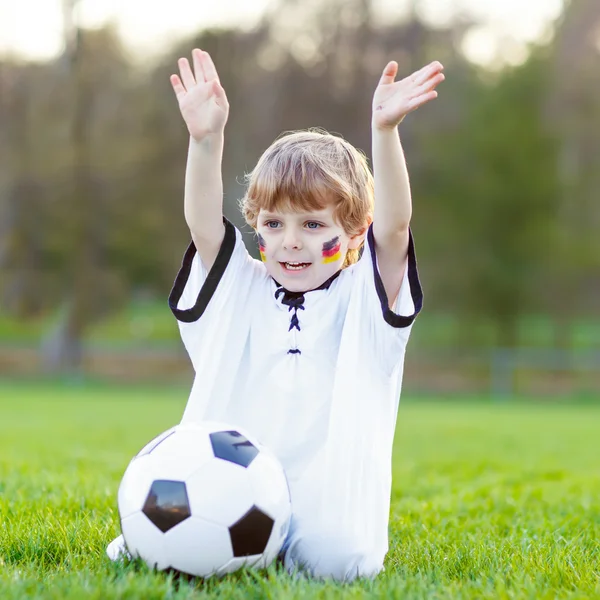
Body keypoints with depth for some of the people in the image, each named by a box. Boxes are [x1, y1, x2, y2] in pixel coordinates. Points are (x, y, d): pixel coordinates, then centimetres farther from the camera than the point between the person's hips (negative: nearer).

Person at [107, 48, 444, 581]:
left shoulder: (360, 297, 5)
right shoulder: (241, 291, 11)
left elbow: (394, 224, -11)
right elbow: (203, 222, -3)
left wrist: (385, 131, -26)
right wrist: (206, 139, -19)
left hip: (323, 495, -1)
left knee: (337, 559, -28)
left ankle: (289, 551, 5)